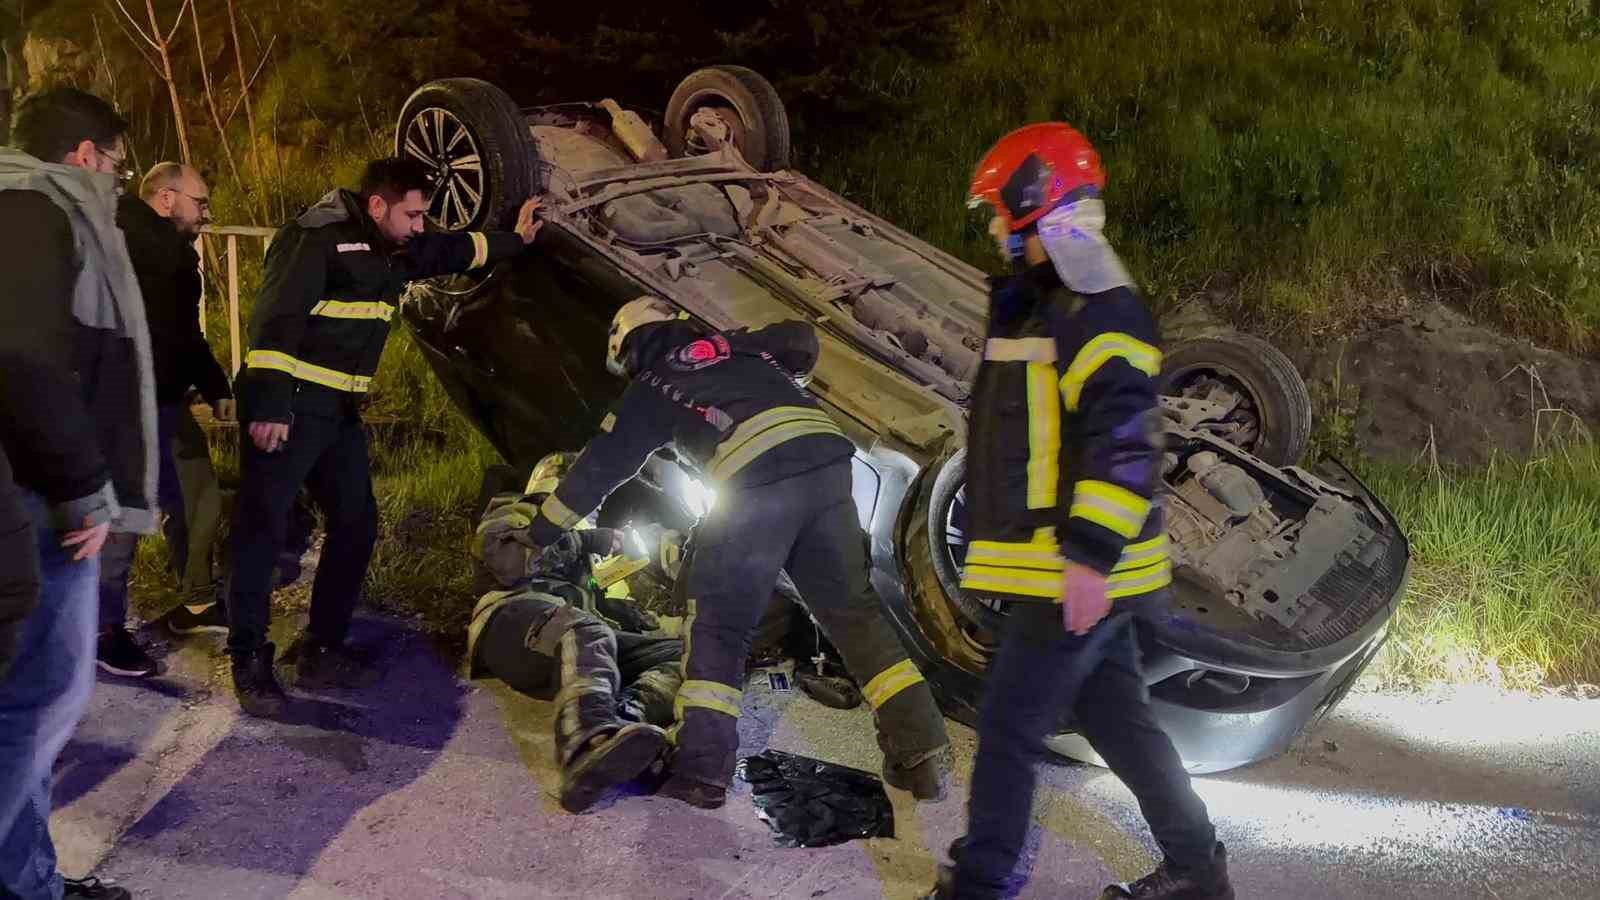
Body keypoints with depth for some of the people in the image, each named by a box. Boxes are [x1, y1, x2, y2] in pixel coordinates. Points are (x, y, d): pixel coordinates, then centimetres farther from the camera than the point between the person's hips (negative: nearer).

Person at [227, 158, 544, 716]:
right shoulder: (316, 239, -15)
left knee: (356, 526, 9)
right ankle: (249, 662, 3)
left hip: (340, 414, 10)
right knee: (262, 531, -5)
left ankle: (322, 652, 20)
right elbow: (276, 318, -24)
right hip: (285, 409, -9)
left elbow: (454, 252, 32)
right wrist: (269, 404, -31)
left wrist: (515, 240, 37)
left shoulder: (393, 250, 13)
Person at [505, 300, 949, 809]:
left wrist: (539, 534, 33)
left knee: (718, 622, 6)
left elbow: (599, 468, 24)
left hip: (755, 481, -4)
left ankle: (702, 767, -4)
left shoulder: (651, 389, 20)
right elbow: (803, 339, 39)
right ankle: (918, 750, 5)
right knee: (849, 608, 11)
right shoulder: (736, 347, 31)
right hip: (826, 457, 4)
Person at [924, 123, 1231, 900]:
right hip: (1081, 568, 10)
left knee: (1009, 727, -2)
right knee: (1119, 720, 16)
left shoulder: (1100, 311, -17)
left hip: (1079, 572, -10)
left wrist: (1091, 557, -27)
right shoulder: (1046, 305, 16)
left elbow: (1125, 445, -25)